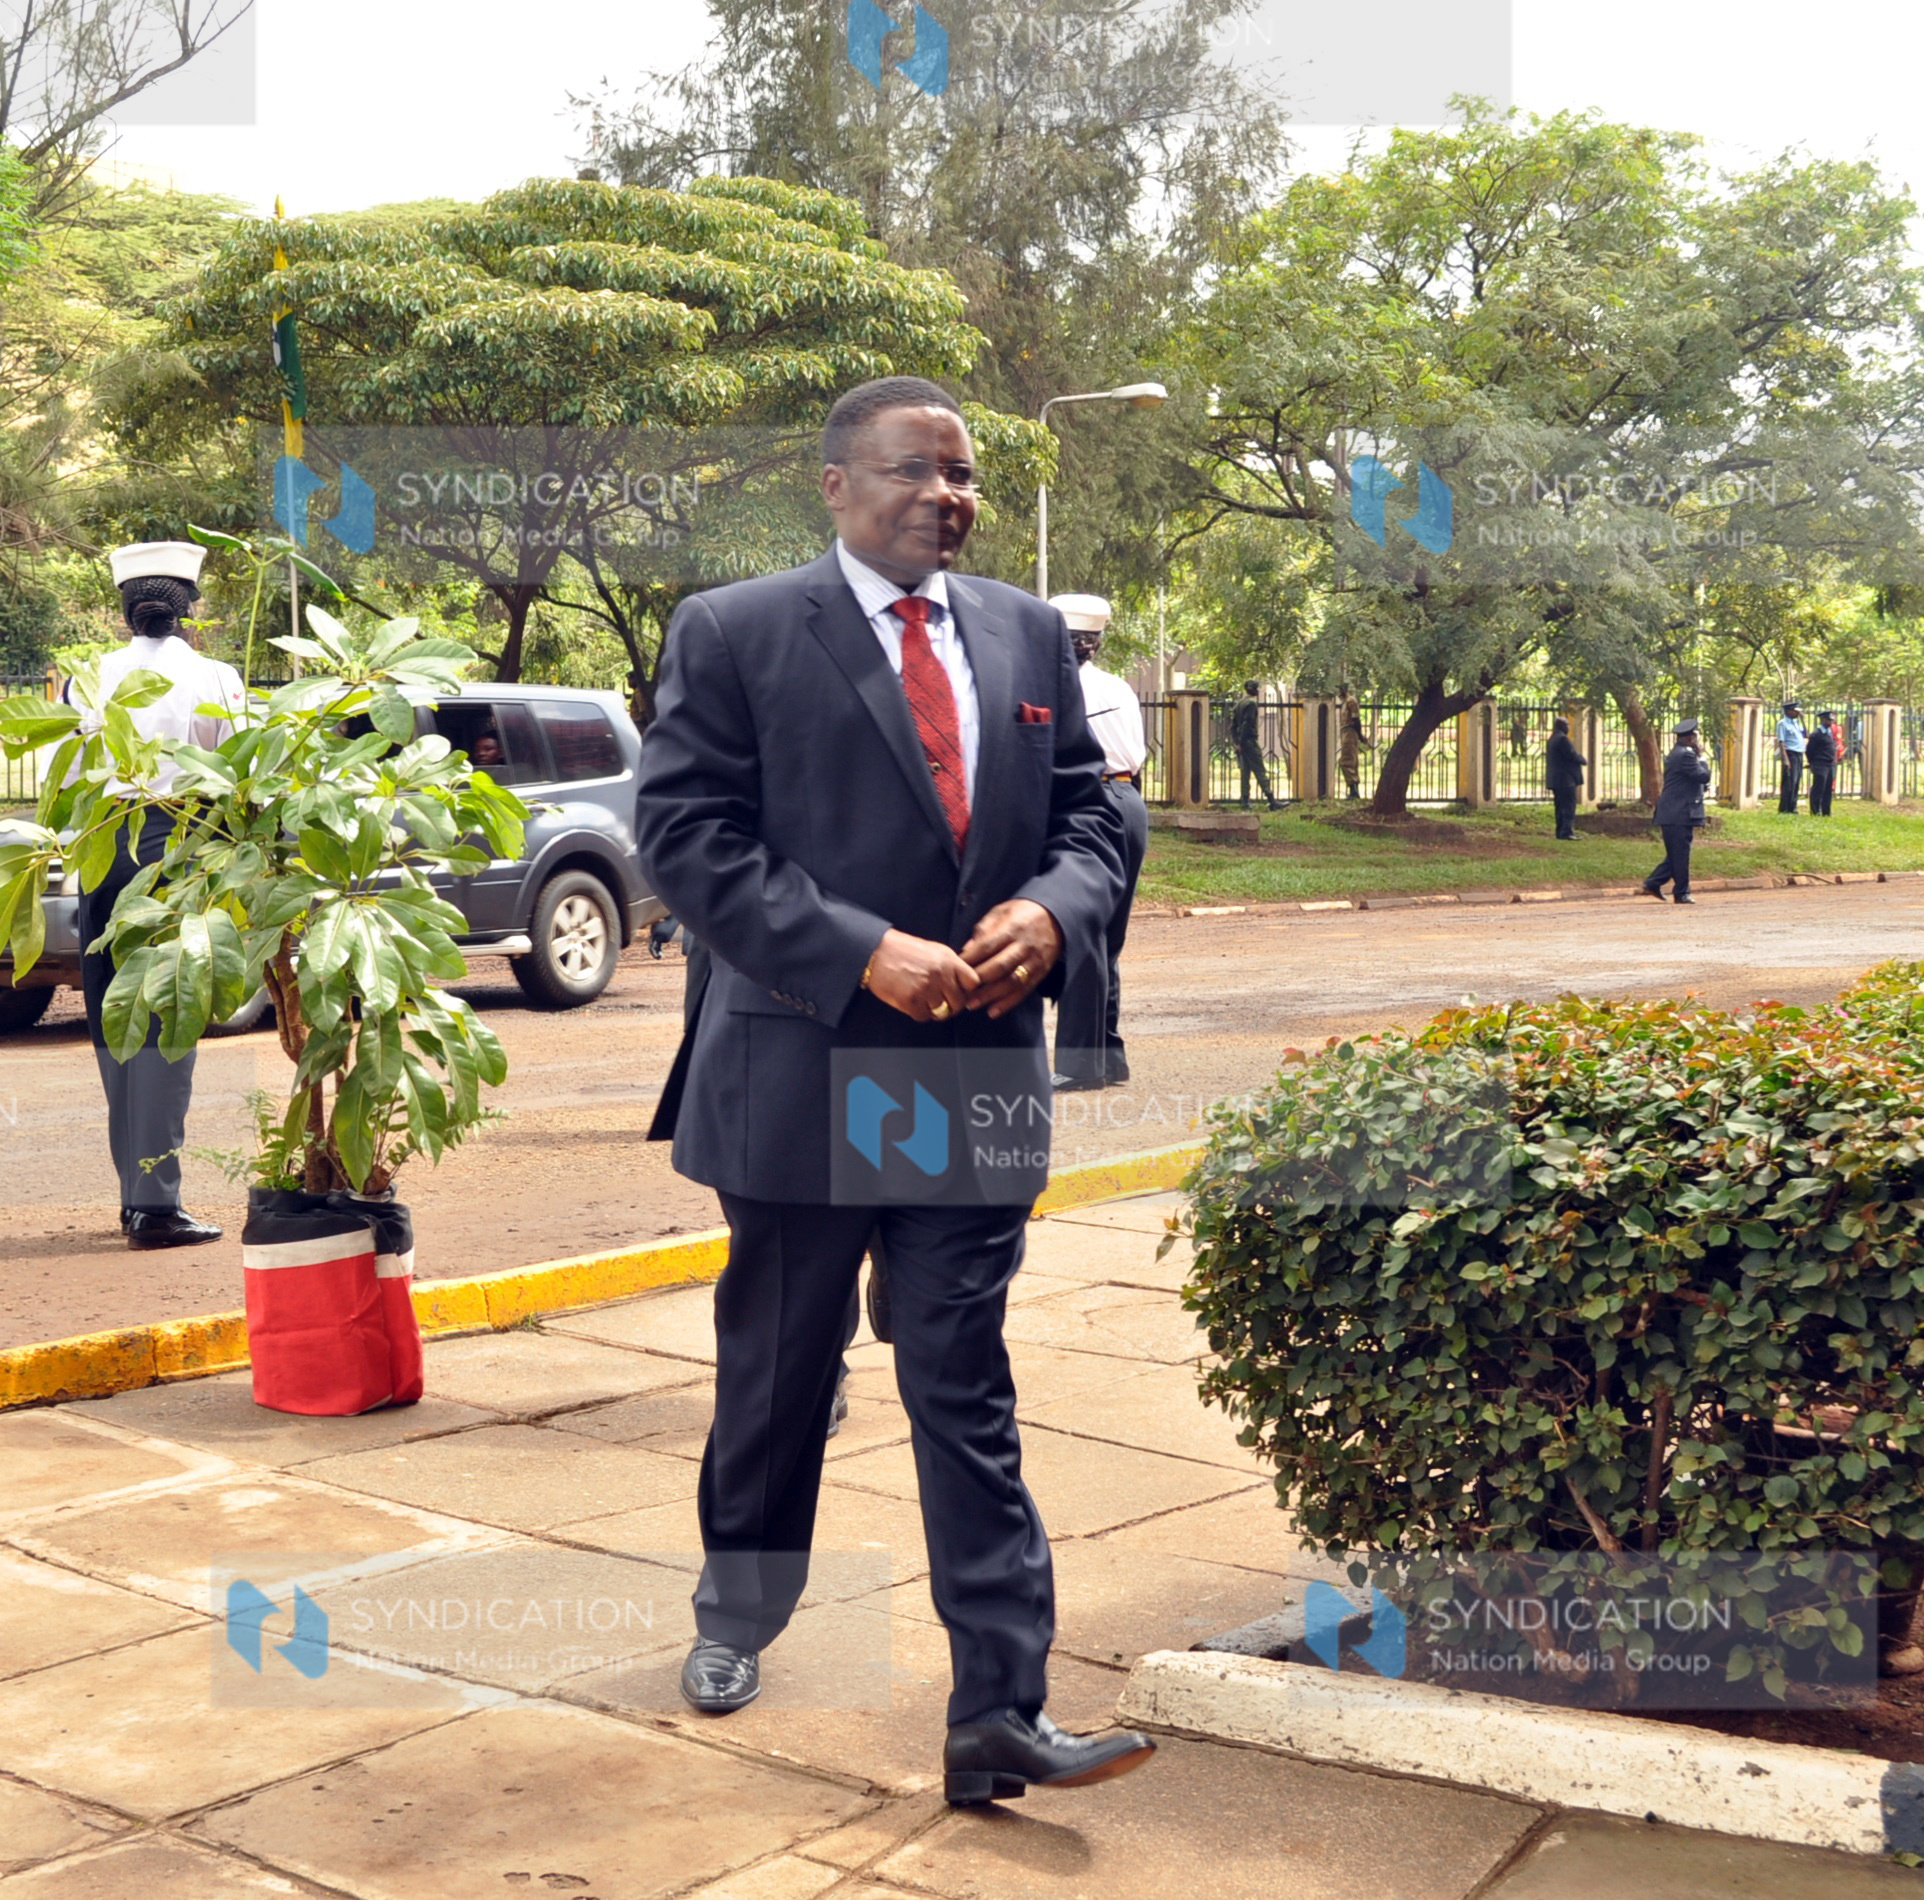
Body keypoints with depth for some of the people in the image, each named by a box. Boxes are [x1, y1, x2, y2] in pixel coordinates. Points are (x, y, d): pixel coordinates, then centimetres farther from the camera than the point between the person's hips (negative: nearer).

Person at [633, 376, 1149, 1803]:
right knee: (775, 1379, 16)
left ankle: (1000, 1720, 5)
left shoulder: (1030, 635, 10)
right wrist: (863, 956, -20)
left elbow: (1089, 814, 11)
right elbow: (689, 838, -11)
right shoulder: (733, 636, -4)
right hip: (802, 1078, -2)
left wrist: (1052, 913, -13)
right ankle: (738, 1622, 41)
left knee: (970, 1400, 2)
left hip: (978, 1080, 2)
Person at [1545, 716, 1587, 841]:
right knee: (1569, 806, -10)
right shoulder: (1562, 739, -15)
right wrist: (1583, 760, 0)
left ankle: (1560, 832, 13)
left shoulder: (1553, 739, 16)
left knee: (1561, 807, 12)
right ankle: (1567, 832, -14)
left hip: (1556, 779, 10)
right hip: (1566, 779, -10)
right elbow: (1572, 755, -17)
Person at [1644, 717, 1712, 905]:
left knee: (1676, 854, 15)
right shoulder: (1686, 755, -16)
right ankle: (1682, 893, 1)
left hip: (1671, 814, 11)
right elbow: (1704, 776, -16)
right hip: (1680, 814, -11)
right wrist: (1701, 756, -5)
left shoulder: (1676, 753, 18)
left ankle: (1653, 883, 12)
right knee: (1680, 855, -4)